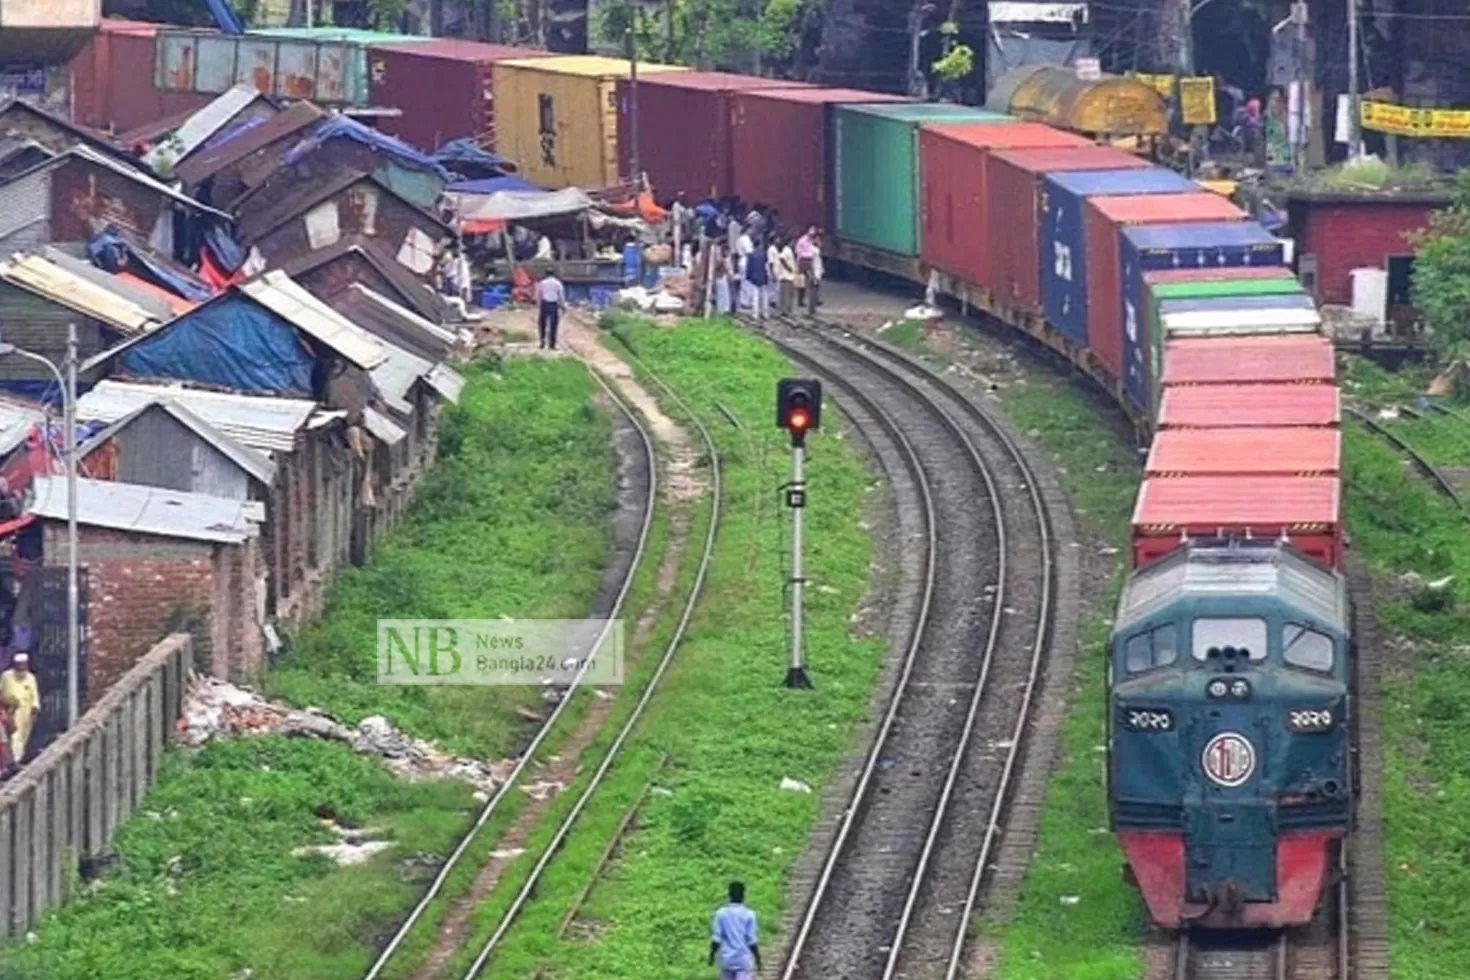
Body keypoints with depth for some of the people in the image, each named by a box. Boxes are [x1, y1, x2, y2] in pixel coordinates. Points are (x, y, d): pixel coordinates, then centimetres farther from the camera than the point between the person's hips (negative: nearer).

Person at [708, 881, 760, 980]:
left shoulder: (721, 914, -2)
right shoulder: (749, 915, -6)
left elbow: (716, 939, -3)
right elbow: (752, 941, -6)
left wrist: (712, 956, 8)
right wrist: (758, 959, 4)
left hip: (726, 960, 2)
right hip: (744, 960, -2)